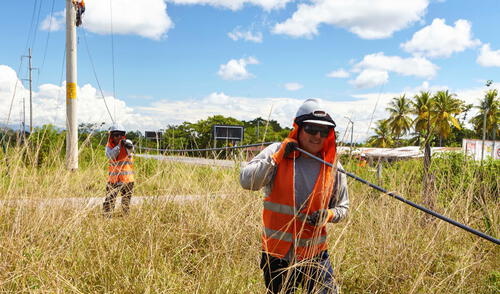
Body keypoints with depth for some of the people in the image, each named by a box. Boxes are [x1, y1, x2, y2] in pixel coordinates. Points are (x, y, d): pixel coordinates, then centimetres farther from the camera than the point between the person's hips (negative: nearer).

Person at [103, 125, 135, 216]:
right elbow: (110, 156, -15)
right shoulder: (109, 146, 3)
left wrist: (126, 144, -46)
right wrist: (119, 145, -21)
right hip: (113, 178, 0)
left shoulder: (126, 143, -2)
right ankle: (107, 216, 1)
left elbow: (131, 148, -24)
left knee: (126, 199, 12)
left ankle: (126, 216, 28)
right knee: (110, 199, -8)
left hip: (127, 177, 0)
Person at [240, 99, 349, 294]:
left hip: (315, 254, 1)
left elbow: (343, 207, 9)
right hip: (276, 254, 0)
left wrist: (329, 215, -13)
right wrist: (277, 158, -21)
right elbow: (246, 181, -16)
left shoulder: (332, 165, -1)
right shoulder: (276, 152, -6)